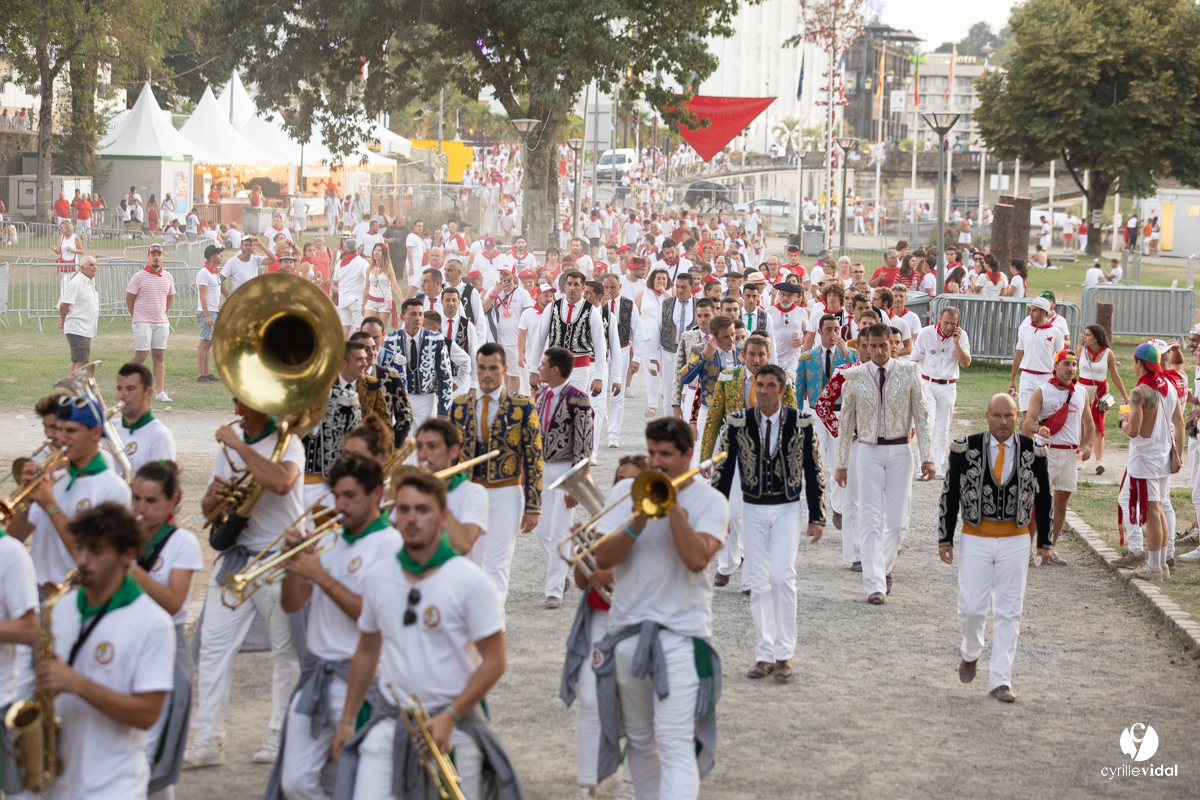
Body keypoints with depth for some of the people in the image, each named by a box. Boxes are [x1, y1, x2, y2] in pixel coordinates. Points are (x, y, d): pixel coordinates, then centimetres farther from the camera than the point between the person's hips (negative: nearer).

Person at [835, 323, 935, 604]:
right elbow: (846, 422, 6)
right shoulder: (855, 377, 0)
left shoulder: (908, 373, -1)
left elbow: (921, 416, 1)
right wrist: (842, 463, 7)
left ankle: (884, 568, 28)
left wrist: (927, 457, -4)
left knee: (895, 518, 4)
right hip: (869, 451, 0)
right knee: (871, 519, -6)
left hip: (899, 451, 0)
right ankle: (874, 584, -7)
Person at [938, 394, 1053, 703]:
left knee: (1008, 613, 3)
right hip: (975, 539, -1)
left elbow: (1043, 498, 7)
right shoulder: (965, 449, -6)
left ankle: (1000, 681, 10)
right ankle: (971, 653, 30)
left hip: (1015, 542, 1)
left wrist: (1044, 542, 8)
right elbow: (950, 495, 0)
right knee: (971, 608, -2)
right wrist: (945, 539, -1)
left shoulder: (1033, 452, -2)